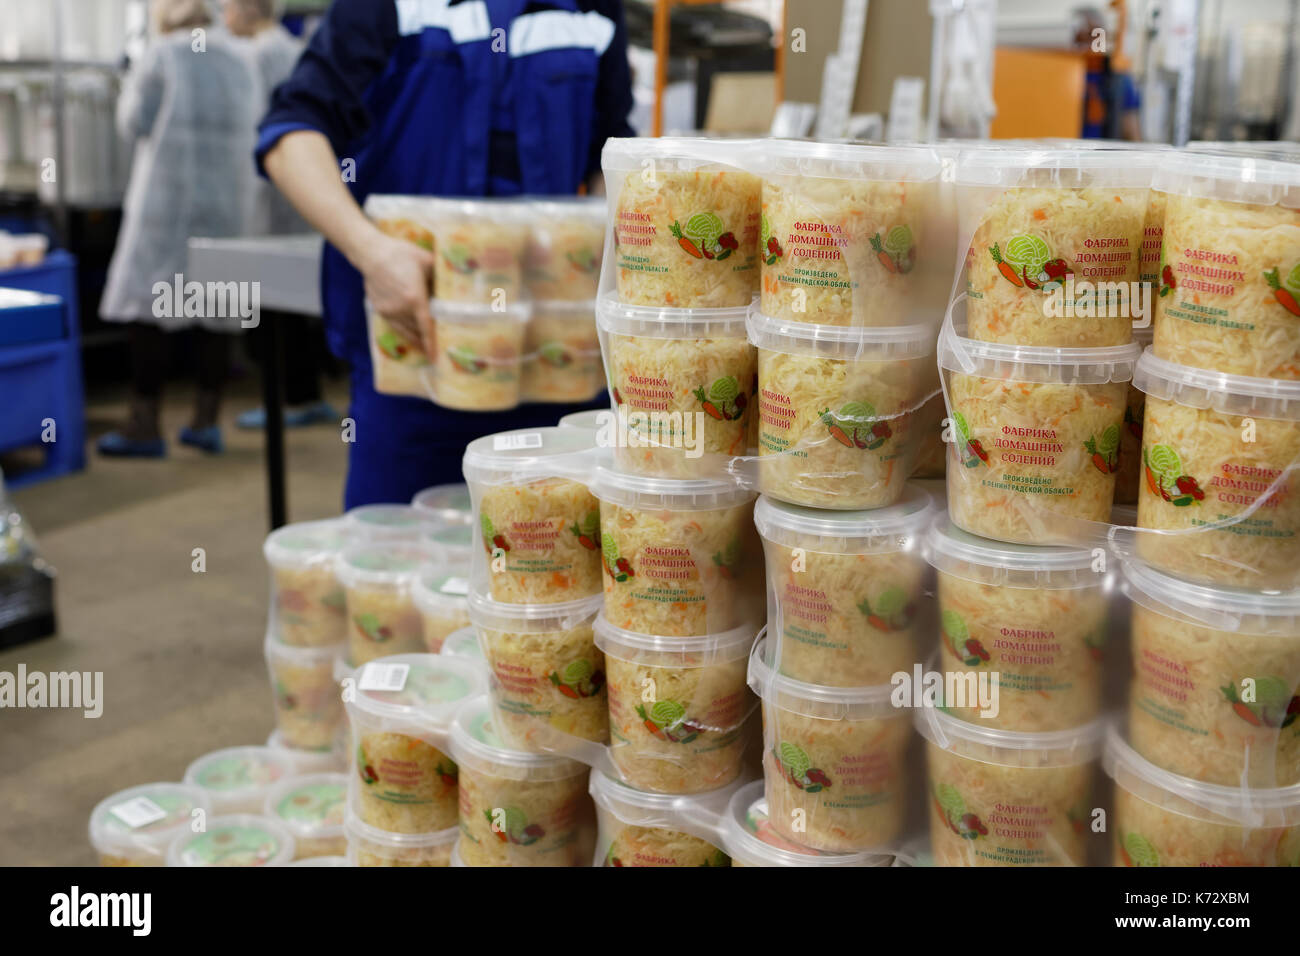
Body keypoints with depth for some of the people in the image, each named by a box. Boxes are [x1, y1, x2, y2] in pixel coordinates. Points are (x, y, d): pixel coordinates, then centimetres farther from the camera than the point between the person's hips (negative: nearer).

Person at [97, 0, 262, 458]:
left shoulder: (161, 56, -4)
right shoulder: (240, 63, 13)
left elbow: (134, 122, -4)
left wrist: (132, 84, 14)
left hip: (167, 197, -5)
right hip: (229, 200, 5)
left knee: (148, 303, -1)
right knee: (216, 308, 6)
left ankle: (145, 424, -2)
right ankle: (206, 419, 8)